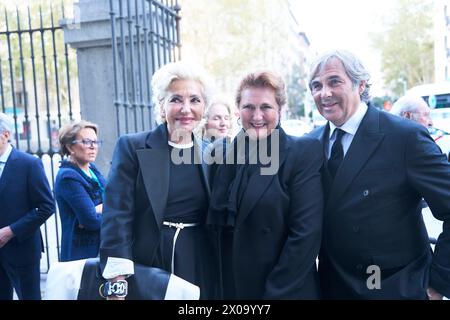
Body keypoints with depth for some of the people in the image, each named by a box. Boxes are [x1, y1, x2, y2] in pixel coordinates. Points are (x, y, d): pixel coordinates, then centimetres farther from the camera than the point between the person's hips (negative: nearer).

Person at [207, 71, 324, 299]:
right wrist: (217, 287, 1)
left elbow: (305, 235, -16)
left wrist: (275, 293, -16)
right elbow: (217, 227, 6)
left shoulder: (304, 153, -12)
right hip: (230, 287, 4)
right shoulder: (222, 154, 0)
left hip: (286, 290, -4)